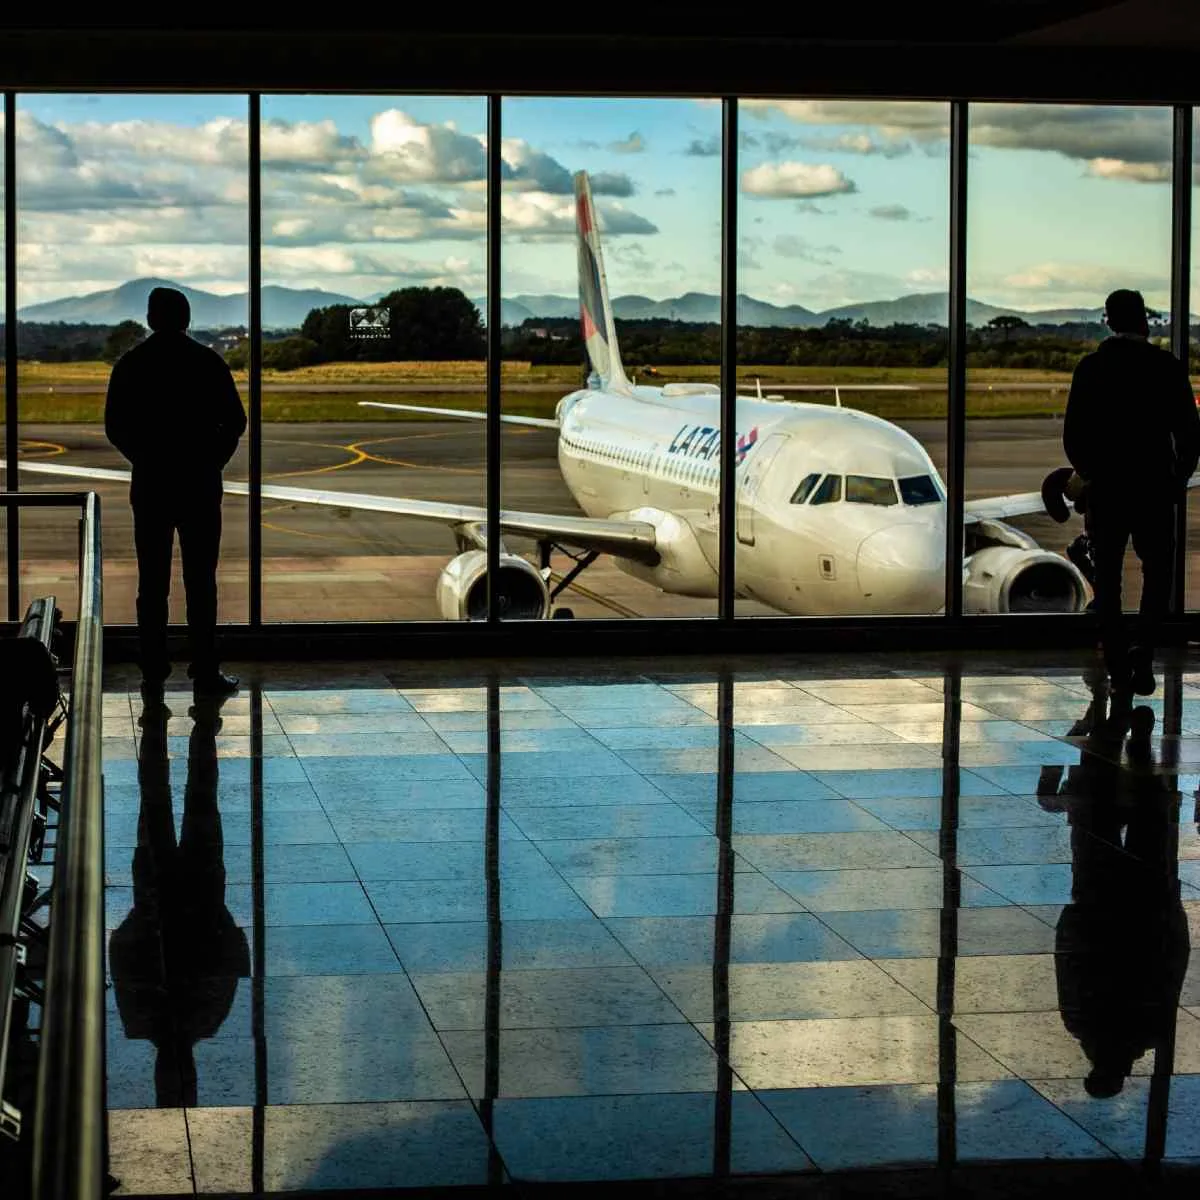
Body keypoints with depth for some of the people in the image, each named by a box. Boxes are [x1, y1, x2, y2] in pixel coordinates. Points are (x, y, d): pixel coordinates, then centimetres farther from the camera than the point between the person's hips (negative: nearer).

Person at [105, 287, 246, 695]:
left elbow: (114, 426, 3)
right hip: (199, 483, -1)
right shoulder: (208, 362, -3)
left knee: (152, 581, 7)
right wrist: (213, 461, 9)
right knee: (200, 581, 0)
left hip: (149, 483, 2)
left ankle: (154, 669, 8)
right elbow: (234, 421, -3)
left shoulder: (131, 364, 1)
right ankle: (205, 672, -3)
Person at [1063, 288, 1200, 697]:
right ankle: (1142, 651, -6)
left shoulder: (1091, 367, -2)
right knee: (1158, 571, 13)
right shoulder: (1167, 367, -5)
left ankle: (1118, 665, 10)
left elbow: (1073, 436, -1)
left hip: (1105, 490, 1)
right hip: (1154, 489, -1)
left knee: (1107, 578, 11)